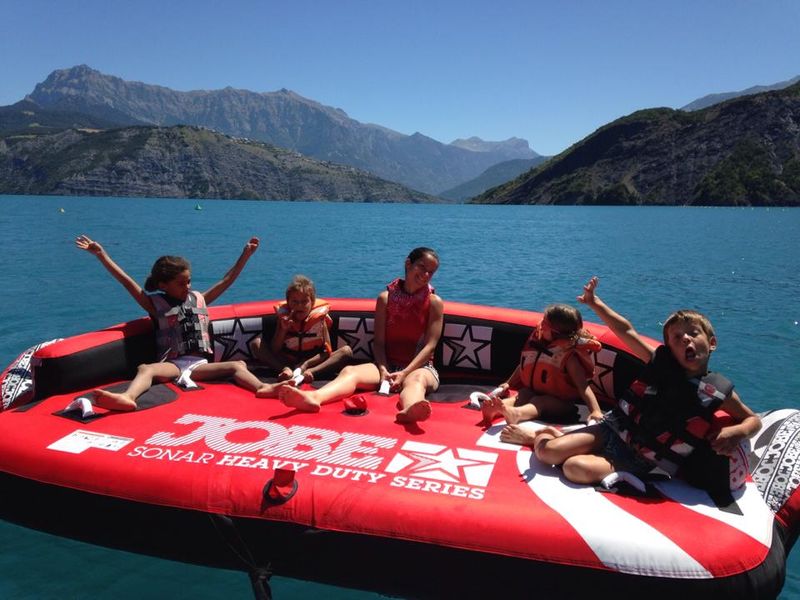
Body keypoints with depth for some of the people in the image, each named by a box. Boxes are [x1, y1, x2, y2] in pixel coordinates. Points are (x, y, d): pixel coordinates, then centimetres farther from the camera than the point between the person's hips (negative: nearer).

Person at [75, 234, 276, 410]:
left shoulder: (199, 299, 19)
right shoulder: (155, 304, 9)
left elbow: (226, 281, 20)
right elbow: (126, 281, 3)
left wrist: (246, 254, 16)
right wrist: (101, 254, -3)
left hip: (199, 363, 3)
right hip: (172, 364, -2)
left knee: (237, 365, -22)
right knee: (146, 369, -34)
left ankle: (262, 388, -48)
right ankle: (127, 398, -63)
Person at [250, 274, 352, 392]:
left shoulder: (319, 318, -8)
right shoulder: (283, 317, -4)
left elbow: (327, 351, -11)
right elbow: (274, 351, -7)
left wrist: (306, 364, -23)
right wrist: (283, 330, -22)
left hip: (313, 361, -1)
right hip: (287, 361, 1)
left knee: (346, 351, -23)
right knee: (256, 344, -14)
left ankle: (307, 373, -42)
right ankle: (286, 370, -36)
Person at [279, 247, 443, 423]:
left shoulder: (434, 302, 3)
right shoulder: (385, 298, 8)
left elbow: (430, 345, -5)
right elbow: (378, 342, 2)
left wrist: (405, 373, -17)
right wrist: (383, 369, -16)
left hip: (419, 366, -2)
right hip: (388, 364, 2)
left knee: (416, 379, -39)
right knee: (350, 371, -26)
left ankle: (410, 410, -74)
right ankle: (313, 398, -57)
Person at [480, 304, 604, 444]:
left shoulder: (569, 355, -20)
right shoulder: (537, 340, 0)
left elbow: (583, 386, -25)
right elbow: (523, 365, 16)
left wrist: (595, 410, -37)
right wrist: (509, 384, 19)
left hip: (558, 402, -6)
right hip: (532, 391, 6)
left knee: (539, 402, -33)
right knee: (521, 396, -23)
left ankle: (516, 414, -66)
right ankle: (496, 408, -54)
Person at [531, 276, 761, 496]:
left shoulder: (719, 392, -3)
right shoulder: (660, 363, 1)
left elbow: (754, 419, 10)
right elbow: (627, 331, 1)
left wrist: (738, 431, -13)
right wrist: (594, 303, -6)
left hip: (642, 462, -2)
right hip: (615, 431, 3)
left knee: (576, 469, -30)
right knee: (547, 452, -11)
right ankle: (554, 434, 19)